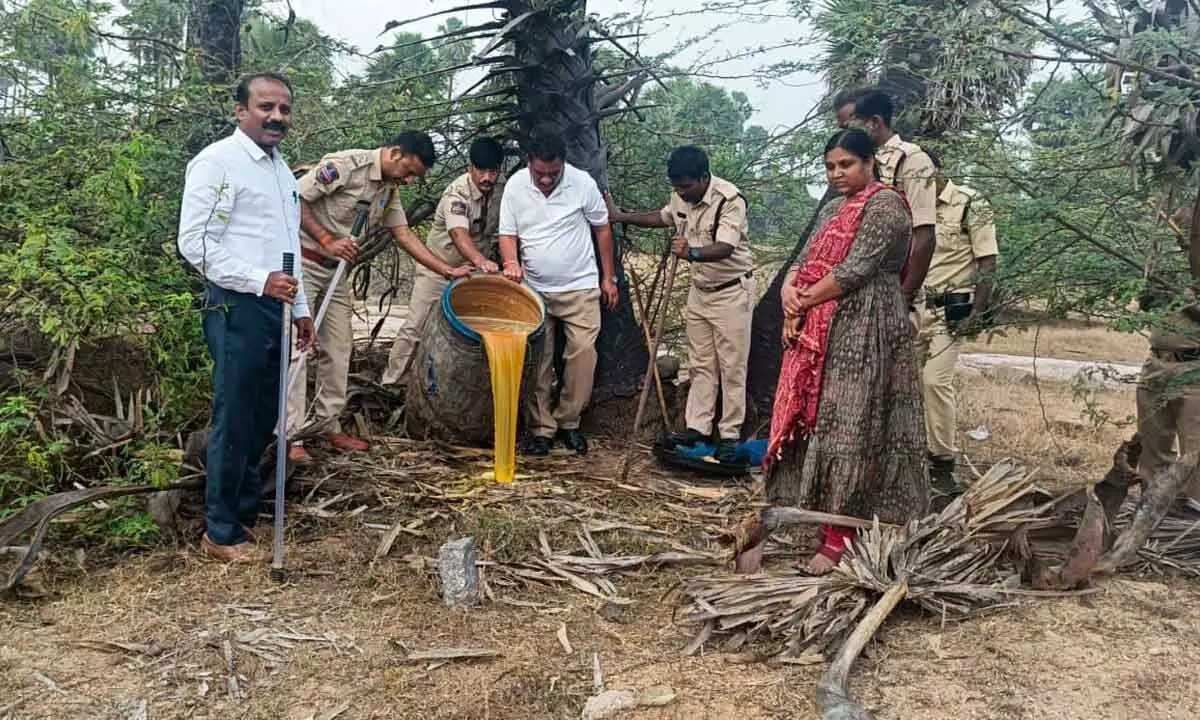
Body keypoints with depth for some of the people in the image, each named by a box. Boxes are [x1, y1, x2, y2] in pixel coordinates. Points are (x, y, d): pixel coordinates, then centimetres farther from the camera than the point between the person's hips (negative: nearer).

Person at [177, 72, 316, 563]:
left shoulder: (281, 169, 17)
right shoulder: (217, 162, -9)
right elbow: (194, 243, -16)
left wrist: (300, 307, 20)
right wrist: (260, 281, -21)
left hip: (274, 307, 8)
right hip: (237, 306, -8)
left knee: (264, 417, 14)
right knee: (234, 420, -2)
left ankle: (247, 512, 28)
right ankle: (221, 533, 11)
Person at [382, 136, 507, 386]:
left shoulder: (501, 188, -7)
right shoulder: (457, 193, -26)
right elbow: (459, 233, -44)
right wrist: (479, 260, -62)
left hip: (474, 266, 5)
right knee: (416, 326, -6)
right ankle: (391, 381, 4)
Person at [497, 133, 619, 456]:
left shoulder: (582, 183, -11)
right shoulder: (515, 185, -6)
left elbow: (602, 229, 1)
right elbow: (508, 233, 0)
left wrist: (609, 278, 2)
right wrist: (511, 262, -22)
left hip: (580, 287, -1)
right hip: (534, 289, 2)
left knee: (583, 353, -7)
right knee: (537, 360, 2)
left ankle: (568, 422, 10)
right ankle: (543, 428, 12)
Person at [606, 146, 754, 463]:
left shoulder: (729, 200, -25)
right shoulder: (681, 197, -2)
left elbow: (725, 248, -37)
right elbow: (663, 217, 20)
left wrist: (691, 253, -55)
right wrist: (619, 216, 16)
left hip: (732, 291, -7)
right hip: (700, 290, 7)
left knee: (732, 366, 0)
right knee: (700, 364, 10)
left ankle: (729, 434, 7)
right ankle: (697, 427, 17)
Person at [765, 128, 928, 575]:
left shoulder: (885, 205, -8)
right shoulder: (834, 208, 20)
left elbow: (856, 270, -16)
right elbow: (807, 260, 15)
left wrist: (803, 303, -9)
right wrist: (790, 291, -7)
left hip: (863, 331, -8)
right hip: (821, 331, 9)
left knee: (848, 426, -8)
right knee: (817, 419, 8)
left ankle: (841, 536, -4)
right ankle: (814, 510, 19)